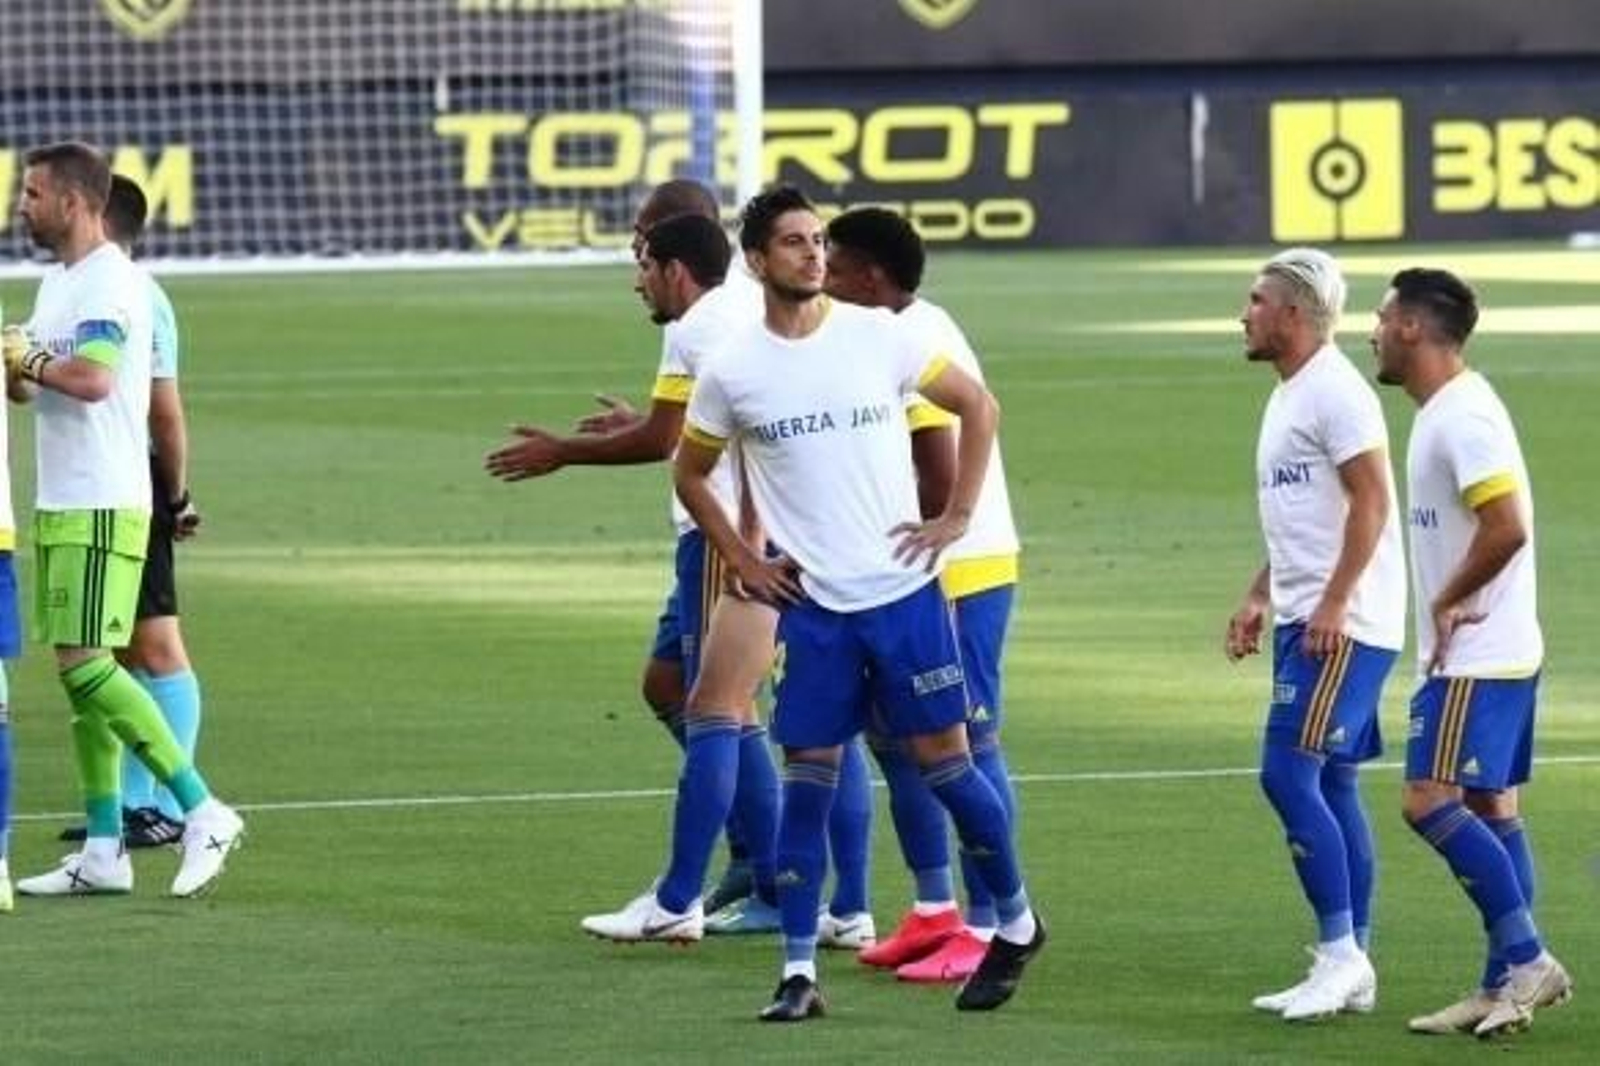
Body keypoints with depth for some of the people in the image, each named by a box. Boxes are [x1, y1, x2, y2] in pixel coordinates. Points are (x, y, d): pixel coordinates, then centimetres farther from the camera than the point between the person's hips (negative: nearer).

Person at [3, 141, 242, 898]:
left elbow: (92, 378, -27)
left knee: (85, 664, -14)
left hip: (100, 508, -10)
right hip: (61, 504, 10)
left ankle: (203, 812, -12)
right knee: (81, 671, 8)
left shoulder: (110, 281, -14)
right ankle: (103, 852, 9)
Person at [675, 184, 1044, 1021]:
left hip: (904, 588, -1)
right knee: (807, 778, 0)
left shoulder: (877, 337, -3)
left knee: (943, 757, 3)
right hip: (810, 605, 1)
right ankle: (798, 972, 3)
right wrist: (742, 561, 5)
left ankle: (1016, 924, 20)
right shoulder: (732, 372, -1)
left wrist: (956, 518, 0)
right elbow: (689, 474, 14)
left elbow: (978, 408, 6)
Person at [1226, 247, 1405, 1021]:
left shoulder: (1334, 393, -13)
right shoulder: (1289, 396, 18)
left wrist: (1333, 604, -23)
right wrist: (1259, 598, 20)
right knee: (1329, 785, 10)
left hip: (1342, 625, -10)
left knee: (1289, 774, -14)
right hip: (1304, 620, 10)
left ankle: (1340, 950, -10)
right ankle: (1351, 969, 13)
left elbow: (1371, 502, -20)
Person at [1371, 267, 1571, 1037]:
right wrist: (1452, 608, 11)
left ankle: (1526, 959, -12)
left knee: (1431, 801, -13)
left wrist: (1448, 603, -16)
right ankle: (1507, 985, 11)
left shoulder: (1462, 418, -18)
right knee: (1491, 808, 10)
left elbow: (1507, 527, -27)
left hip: (1476, 659, -10)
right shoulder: (1448, 411, 14)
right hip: (1492, 652, 10)